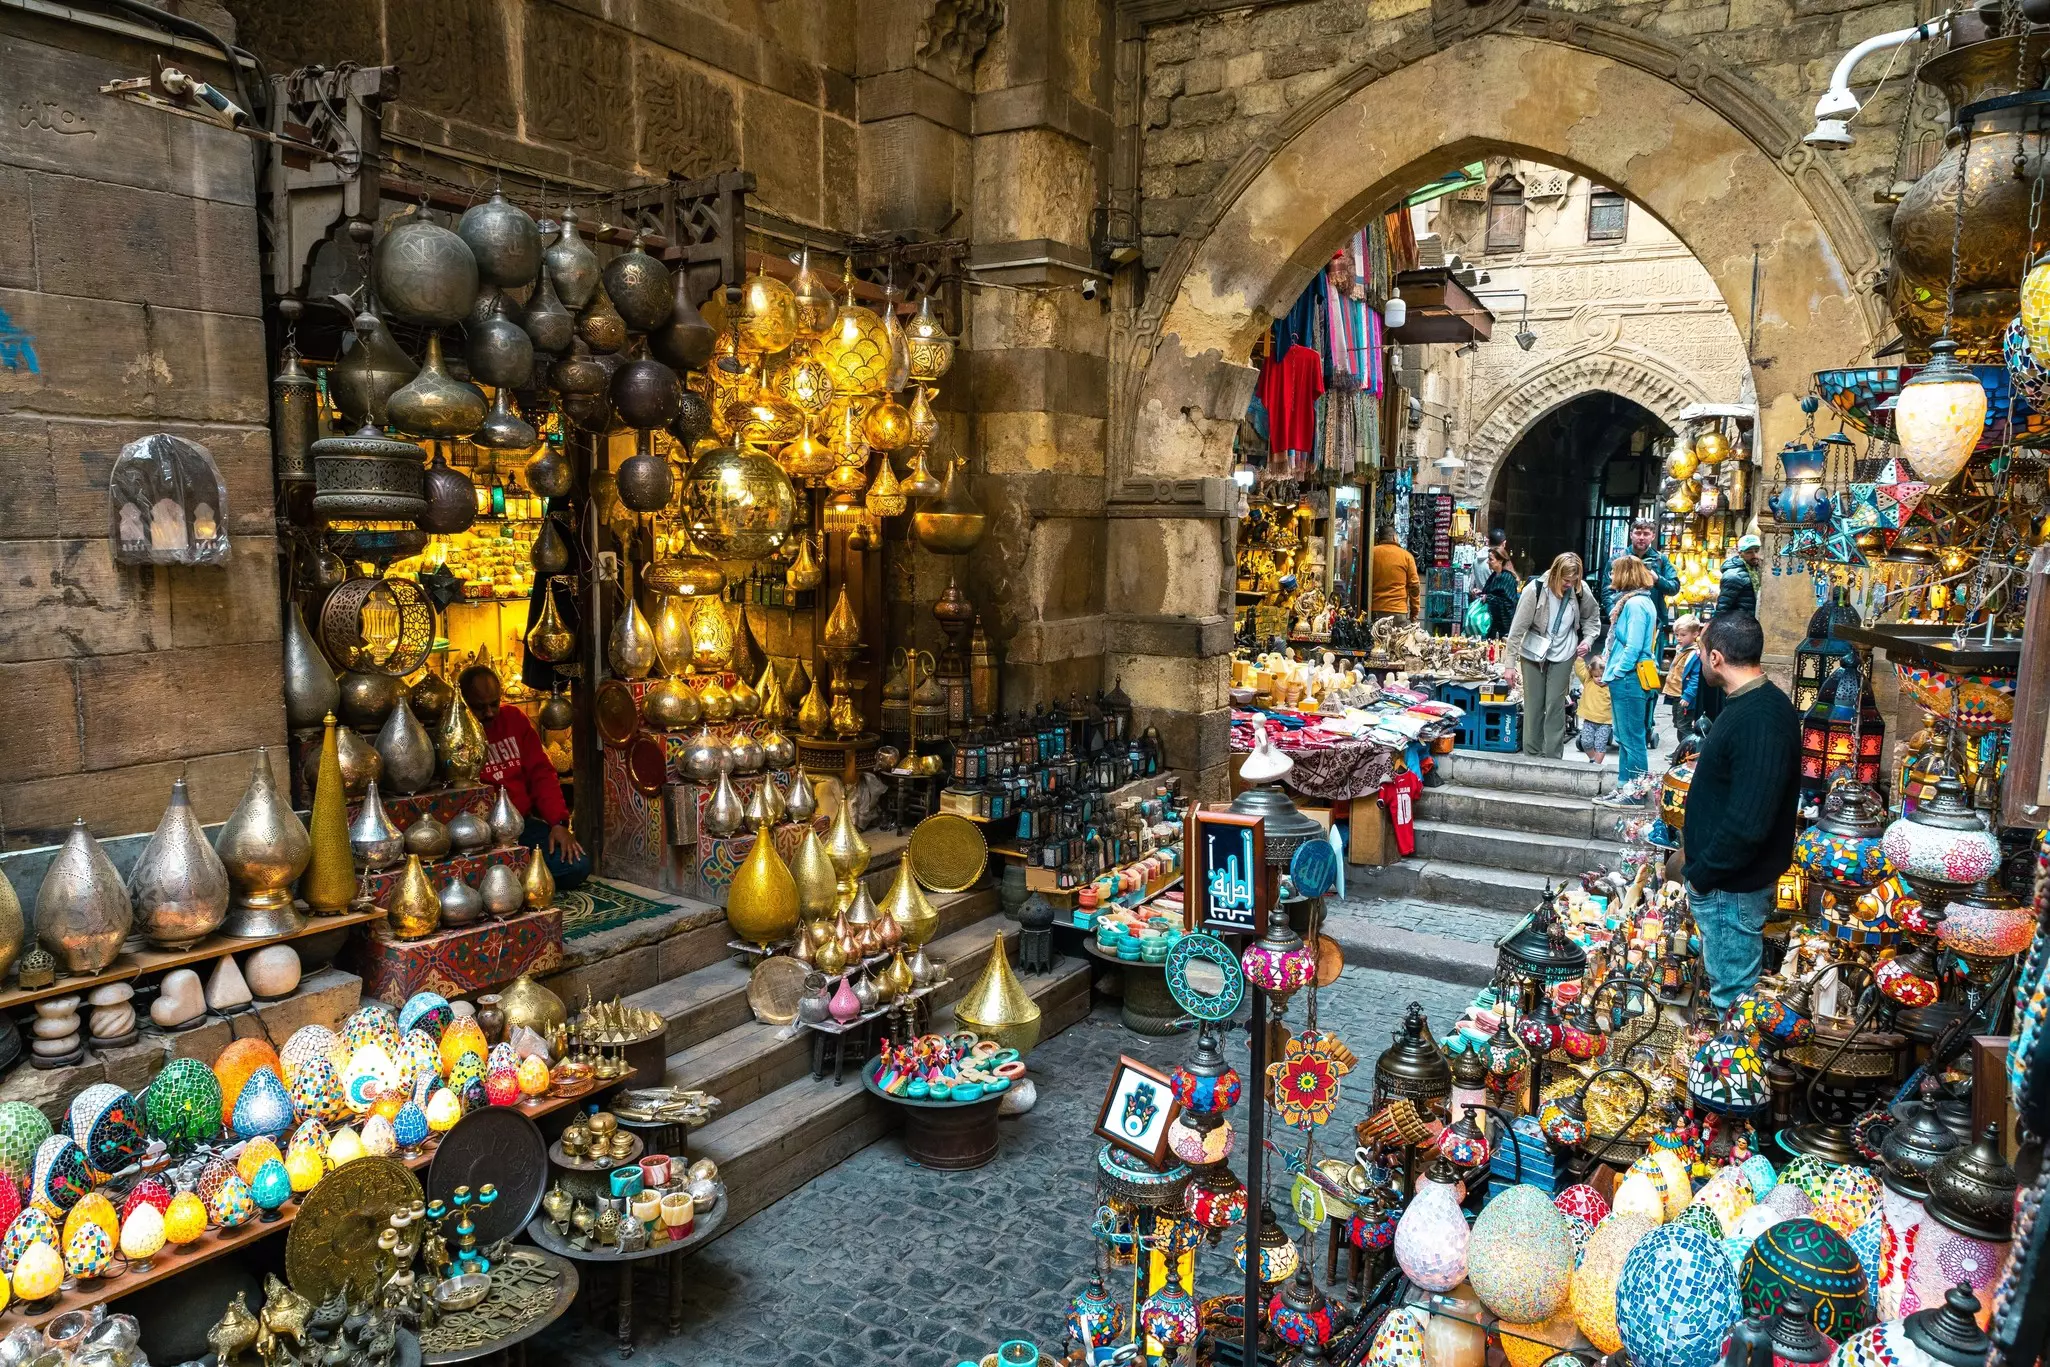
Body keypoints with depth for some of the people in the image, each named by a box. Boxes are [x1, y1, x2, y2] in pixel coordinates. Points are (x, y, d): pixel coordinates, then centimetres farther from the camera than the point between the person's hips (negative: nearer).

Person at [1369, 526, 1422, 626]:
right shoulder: (1406, 556, 2)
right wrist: (1414, 612, 10)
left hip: (1374, 610, 1)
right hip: (1398, 612, -1)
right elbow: (1414, 585, 2)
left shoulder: (1371, 553, 4)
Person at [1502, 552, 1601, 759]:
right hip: (1533, 652, -1)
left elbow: (1592, 617, 11)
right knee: (1533, 705, 4)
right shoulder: (1535, 589, -20)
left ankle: (1553, 757, 6)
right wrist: (1509, 663, -15)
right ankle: (1531, 754, 15)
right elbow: (1518, 627, -16)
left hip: (1563, 654, 1)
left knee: (1555, 705, 0)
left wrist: (1588, 639, -5)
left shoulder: (1580, 590, -10)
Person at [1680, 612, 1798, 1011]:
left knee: (1731, 992, 6)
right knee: (1727, 976, 23)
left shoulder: (1762, 721, -28)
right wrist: (1698, 858, 18)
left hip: (1733, 883, -10)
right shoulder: (1749, 703, 6)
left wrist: (1702, 873, -19)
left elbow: (1747, 824, -31)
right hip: (1721, 872, 10)